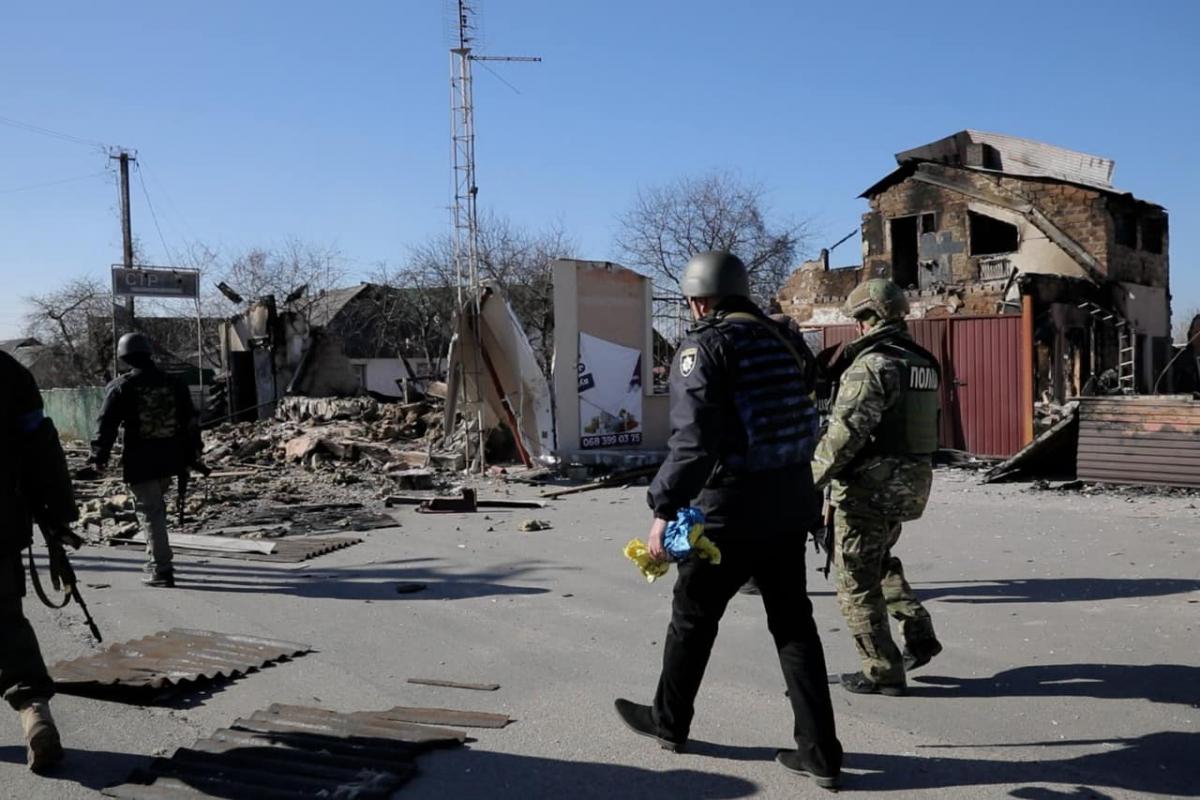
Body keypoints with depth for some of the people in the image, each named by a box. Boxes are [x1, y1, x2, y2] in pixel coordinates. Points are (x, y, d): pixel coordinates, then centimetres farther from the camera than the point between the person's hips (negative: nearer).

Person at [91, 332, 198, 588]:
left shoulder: (121, 387, -6)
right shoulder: (173, 383, 8)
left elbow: (107, 424, -6)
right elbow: (190, 420, 13)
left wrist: (100, 457, 3)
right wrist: (192, 453, 21)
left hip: (141, 462, -5)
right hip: (170, 458, 5)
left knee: (150, 512, 0)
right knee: (157, 507, 22)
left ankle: (161, 570, -1)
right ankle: (156, 559, 27)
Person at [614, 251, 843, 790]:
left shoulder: (704, 346, -12)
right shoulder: (780, 339, 11)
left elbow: (693, 439, -23)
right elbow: (806, 423, 14)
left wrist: (664, 510, -22)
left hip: (730, 507, -6)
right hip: (792, 502, 7)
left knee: (692, 614, 13)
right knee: (793, 623, 11)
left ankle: (669, 722, 31)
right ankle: (819, 752, 12)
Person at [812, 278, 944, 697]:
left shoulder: (871, 364, -18)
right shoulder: (925, 363, 10)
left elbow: (846, 431, -24)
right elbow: (928, 426, 14)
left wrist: (812, 477, -15)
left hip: (869, 486, -9)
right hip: (912, 483, 9)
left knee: (858, 581, 4)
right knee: (881, 561, 28)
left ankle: (883, 673, 10)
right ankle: (919, 634, 20)